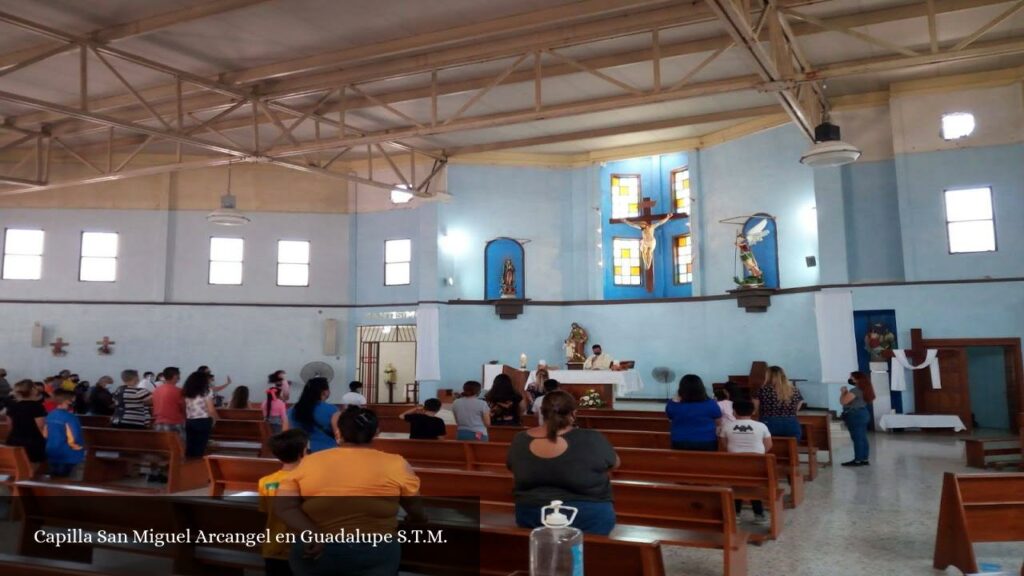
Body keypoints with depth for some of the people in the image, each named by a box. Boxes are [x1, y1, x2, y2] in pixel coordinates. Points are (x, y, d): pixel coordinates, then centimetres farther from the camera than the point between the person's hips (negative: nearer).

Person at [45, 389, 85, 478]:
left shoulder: (50, 415, 1)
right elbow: (72, 440, -24)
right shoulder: (69, 417, -22)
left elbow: (45, 435, 11)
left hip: (52, 455, 7)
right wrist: (79, 447, -5)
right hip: (67, 457, -7)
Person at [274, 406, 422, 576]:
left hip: (311, 552, 3)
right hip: (374, 550, -2)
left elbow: (283, 506, -6)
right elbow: (417, 511, 6)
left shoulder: (309, 462, 2)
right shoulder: (395, 464, -3)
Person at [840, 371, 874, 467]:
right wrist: (846, 392, 13)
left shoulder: (855, 390, -20)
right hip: (863, 414, 10)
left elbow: (843, 401, -18)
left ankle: (858, 460, -3)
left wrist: (843, 392, -3)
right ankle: (864, 459, 16)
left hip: (855, 416, -10)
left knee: (857, 439, -6)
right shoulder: (864, 389, 12)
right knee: (863, 438, 12)